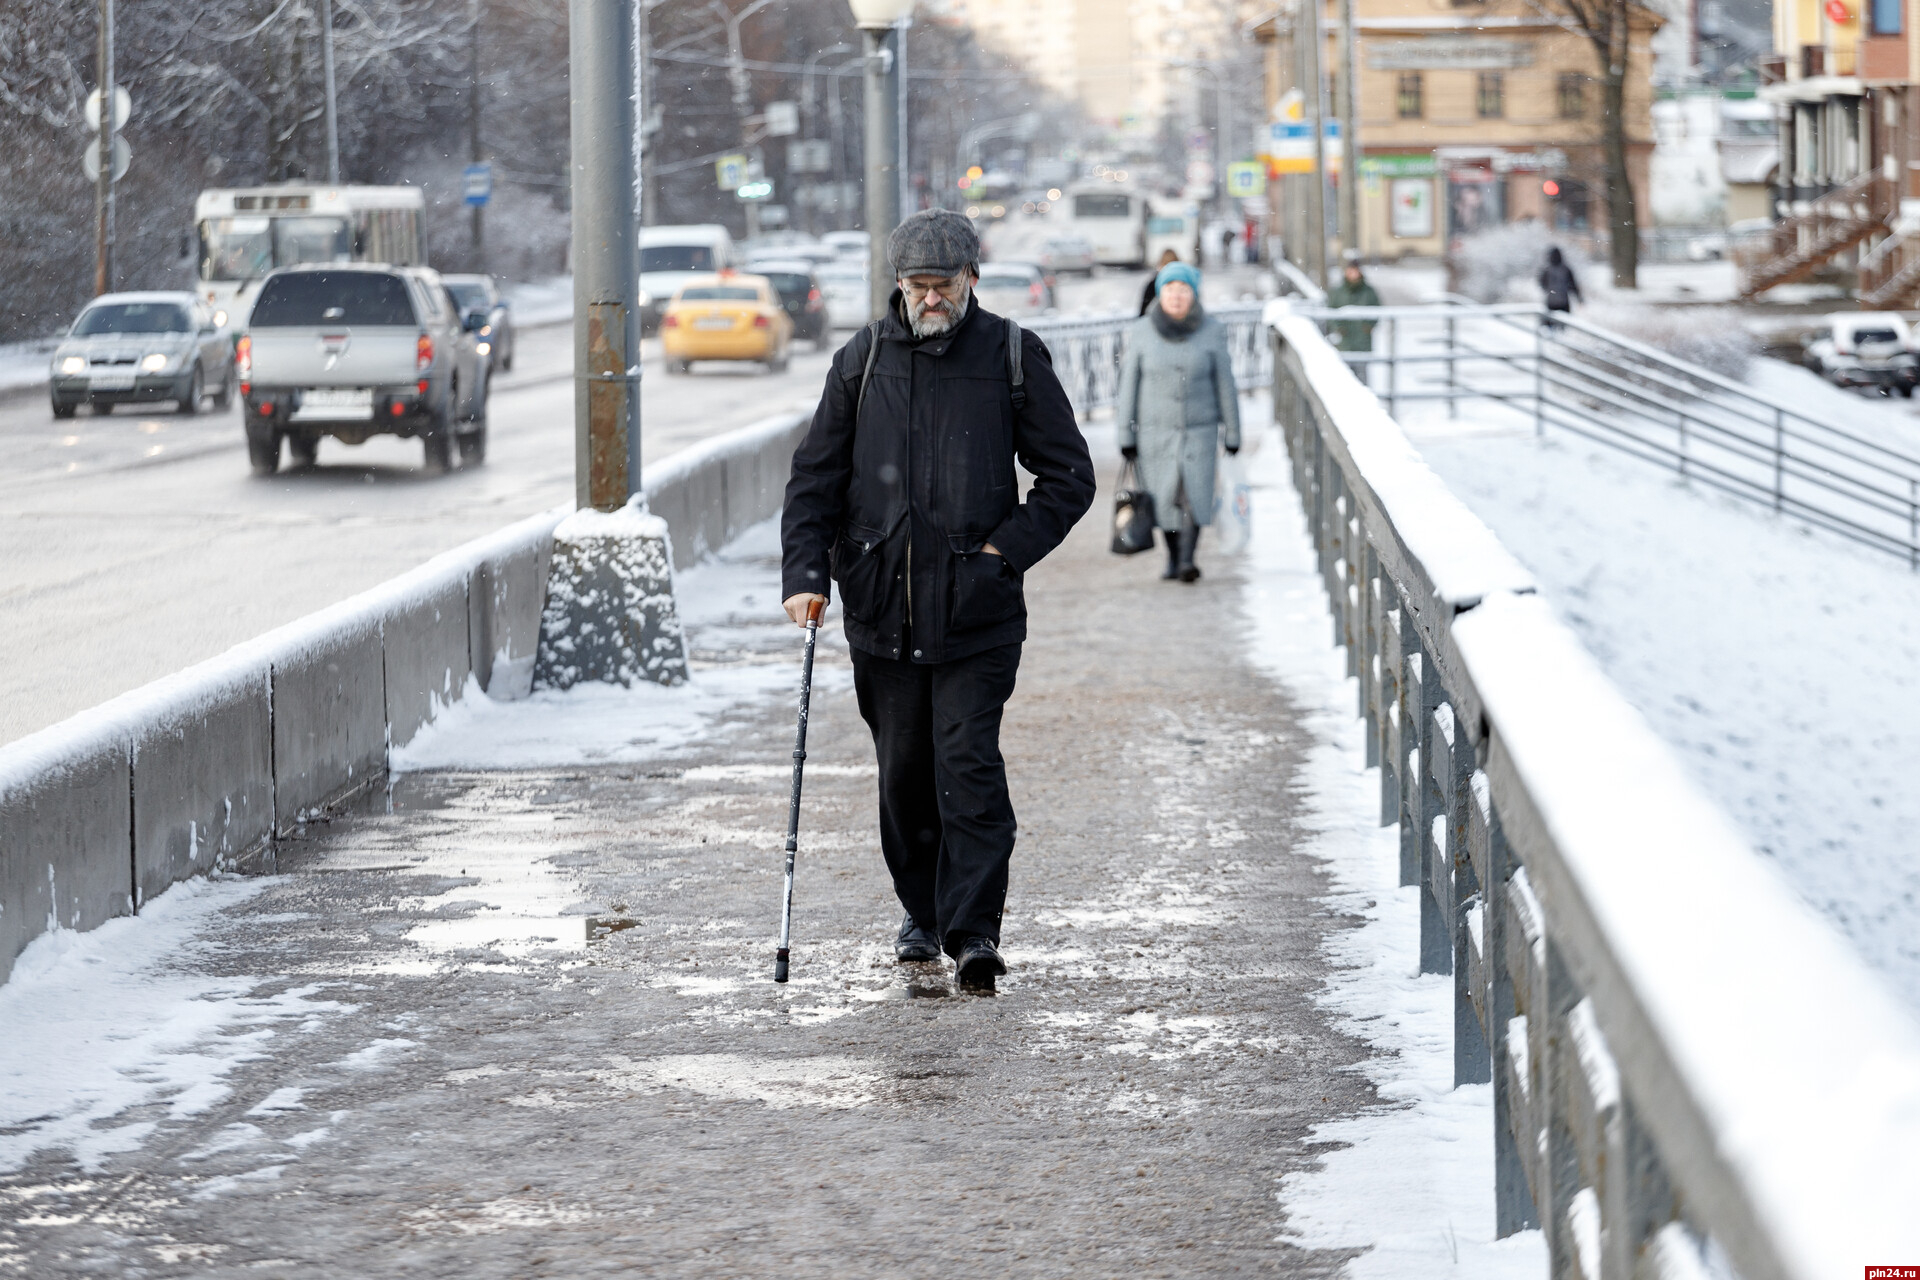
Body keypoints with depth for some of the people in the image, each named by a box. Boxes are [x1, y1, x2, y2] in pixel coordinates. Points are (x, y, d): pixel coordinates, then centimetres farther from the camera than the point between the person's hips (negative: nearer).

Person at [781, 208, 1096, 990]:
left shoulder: (1013, 357, 1)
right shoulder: (862, 361, 6)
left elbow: (1069, 476, 5)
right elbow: (815, 479, 8)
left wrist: (1006, 549, -7)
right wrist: (804, 573, -5)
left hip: (977, 610, -3)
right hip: (883, 607, 3)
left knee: (968, 763, -12)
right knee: (903, 771, 10)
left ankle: (974, 929, -12)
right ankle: (922, 913, 27)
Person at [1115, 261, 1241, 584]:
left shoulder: (1211, 332, -5)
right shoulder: (1141, 333, -5)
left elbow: (1225, 384, 1)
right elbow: (1129, 385, -1)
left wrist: (1232, 432, 3)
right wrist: (1125, 434, -3)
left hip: (1199, 428, -1)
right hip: (1155, 430, 1)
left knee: (1194, 492, -16)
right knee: (1165, 497, 6)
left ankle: (1187, 560, -18)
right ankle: (1173, 558, 25)